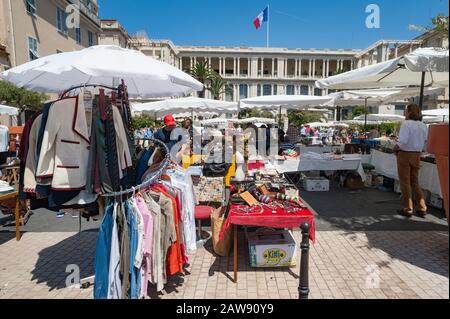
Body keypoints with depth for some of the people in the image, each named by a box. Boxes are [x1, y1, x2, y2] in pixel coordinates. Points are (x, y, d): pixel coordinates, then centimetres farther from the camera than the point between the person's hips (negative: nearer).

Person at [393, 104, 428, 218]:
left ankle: (408, 209, 10)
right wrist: (419, 149, 18)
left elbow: (402, 141, -25)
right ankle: (422, 208, 16)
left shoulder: (406, 124, -15)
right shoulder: (424, 126, 6)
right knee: (415, 182, 17)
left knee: (405, 183, 4)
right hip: (417, 155, 6)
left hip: (405, 154, -6)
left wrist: (396, 148, -8)